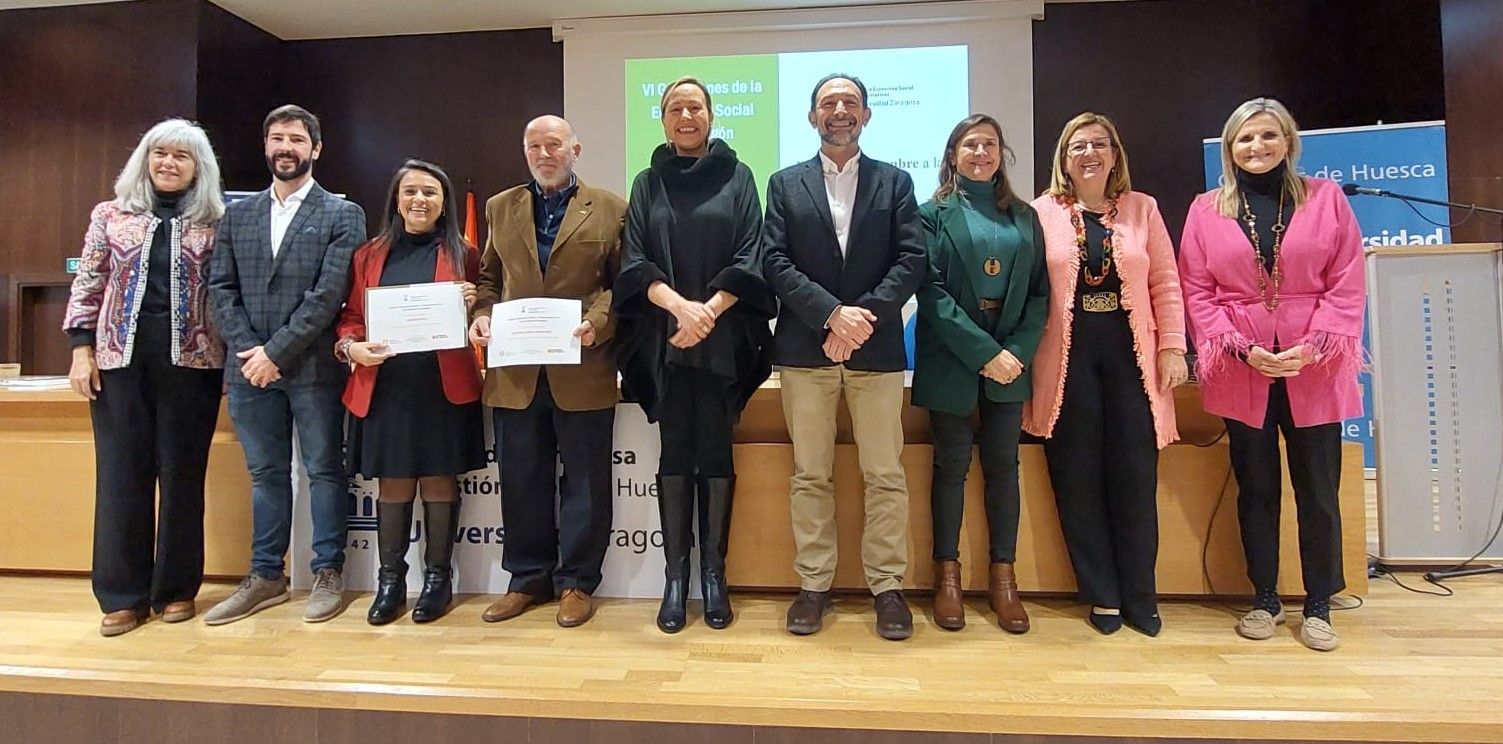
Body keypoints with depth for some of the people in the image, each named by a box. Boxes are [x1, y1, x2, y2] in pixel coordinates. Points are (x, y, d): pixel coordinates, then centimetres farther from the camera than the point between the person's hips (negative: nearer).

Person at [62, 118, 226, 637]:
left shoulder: (214, 223, 6)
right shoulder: (110, 215, 9)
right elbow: (87, 285, 9)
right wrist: (81, 349, 2)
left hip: (191, 361, -1)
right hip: (121, 360, 1)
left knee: (182, 475, 4)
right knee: (121, 475, 3)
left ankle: (176, 589, 16)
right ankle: (123, 595, 13)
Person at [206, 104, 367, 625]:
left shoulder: (342, 215, 0)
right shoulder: (237, 215, 14)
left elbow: (329, 293, -10)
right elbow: (221, 288, 8)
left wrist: (276, 352, -13)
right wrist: (248, 349, -6)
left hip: (313, 365, -4)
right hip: (250, 364, 4)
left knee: (324, 470, 4)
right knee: (265, 474, 12)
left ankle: (328, 574, 15)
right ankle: (265, 577, 22)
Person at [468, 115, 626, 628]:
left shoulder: (609, 209, 4)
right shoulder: (501, 208, 15)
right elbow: (489, 277, 17)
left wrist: (597, 321, -18)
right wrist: (481, 315, -2)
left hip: (583, 369, -3)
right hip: (515, 370, 4)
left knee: (584, 480, 5)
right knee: (521, 479, 11)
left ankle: (577, 582, 19)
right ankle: (528, 578, 26)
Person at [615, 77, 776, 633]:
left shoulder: (736, 177, 9)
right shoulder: (648, 184, 12)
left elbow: (750, 257, 0)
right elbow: (634, 261, 2)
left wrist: (709, 310, -14)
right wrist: (679, 305, -16)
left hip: (723, 337, -1)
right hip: (664, 338, 1)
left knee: (716, 452, 3)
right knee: (675, 453, 3)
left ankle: (714, 572, 13)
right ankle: (676, 575, 10)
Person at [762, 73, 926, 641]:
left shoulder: (895, 183, 11)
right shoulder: (785, 185, 11)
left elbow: (912, 260, 0)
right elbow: (775, 262, -1)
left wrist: (863, 316, -13)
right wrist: (832, 313, -13)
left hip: (877, 349, 0)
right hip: (805, 349, 0)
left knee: (886, 476, 4)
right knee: (810, 476, 6)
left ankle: (888, 587, 15)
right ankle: (814, 585, 17)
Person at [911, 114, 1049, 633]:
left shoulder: (1024, 217, 12)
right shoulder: (934, 213, 2)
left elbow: (1040, 292, 7)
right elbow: (932, 289, -8)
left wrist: (1018, 349, -9)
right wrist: (983, 352, -14)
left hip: (1010, 360, 3)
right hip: (952, 360, -3)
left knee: (1003, 466, 7)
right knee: (951, 466, 4)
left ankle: (1003, 577, 16)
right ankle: (947, 575, 15)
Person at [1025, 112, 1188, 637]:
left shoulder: (1142, 209, 10)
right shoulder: (1042, 213, 4)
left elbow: (1166, 284, 8)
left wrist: (1173, 347, 1)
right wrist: (1024, 357, -6)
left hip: (1131, 355, 2)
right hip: (1068, 357, -1)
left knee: (1135, 476, 3)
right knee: (1079, 479, 3)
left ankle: (1139, 598, 17)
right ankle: (1102, 596, 16)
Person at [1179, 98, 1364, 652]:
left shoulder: (1325, 198, 5)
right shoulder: (1206, 210, 5)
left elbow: (1346, 285, 0)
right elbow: (1196, 292, 0)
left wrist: (1313, 347, -13)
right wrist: (1242, 347, -12)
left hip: (1315, 371, 0)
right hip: (1240, 371, 0)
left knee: (1318, 490, 5)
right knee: (1256, 488, 9)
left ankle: (1319, 605, 20)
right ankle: (1264, 599, 22)